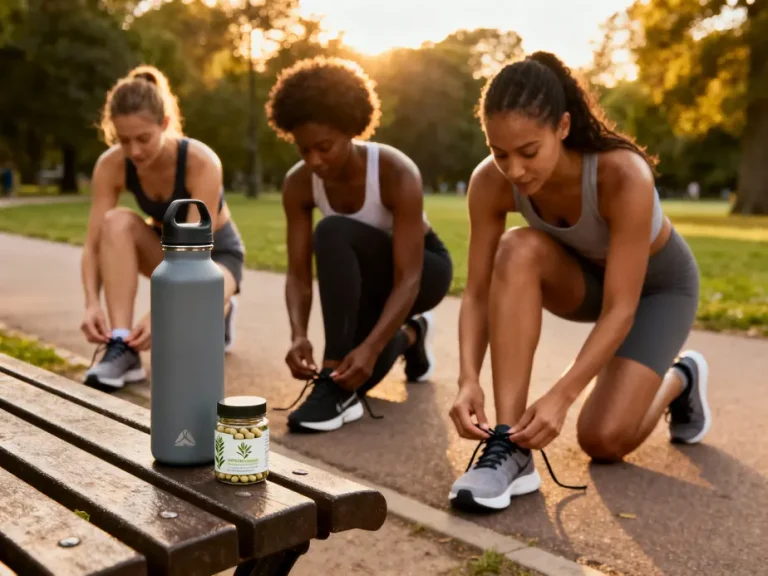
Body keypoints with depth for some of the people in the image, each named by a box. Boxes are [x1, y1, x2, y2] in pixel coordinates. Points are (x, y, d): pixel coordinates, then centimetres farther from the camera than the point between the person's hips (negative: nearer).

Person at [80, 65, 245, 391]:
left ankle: (220, 309, 6)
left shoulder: (202, 163, -32)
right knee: (117, 221, -30)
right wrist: (92, 302, -39)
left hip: (215, 251, -3)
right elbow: (94, 242, -21)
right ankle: (122, 349, -32)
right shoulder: (111, 164, -21)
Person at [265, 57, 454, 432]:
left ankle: (337, 386, -31)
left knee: (333, 233, -34)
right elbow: (298, 274, -20)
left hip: (425, 270, -5)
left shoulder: (397, 173, -32)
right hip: (368, 277, 6)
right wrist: (298, 335, -39)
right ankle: (409, 337, 21)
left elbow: (407, 279, -35)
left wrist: (370, 347, -48)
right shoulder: (298, 184, -18)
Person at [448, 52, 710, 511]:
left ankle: (680, 379, 18)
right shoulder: (491, 182, -27)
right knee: (519, 250, -34)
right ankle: (509, 448, -31)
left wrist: (561, 396, -45)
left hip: (659, 282, -3)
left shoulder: (624, 176, -39)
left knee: (603, 439, -16)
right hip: (586, 276, 4)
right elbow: (477, 293, -24)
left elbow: (620, 309, -37)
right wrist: (469, 380, -39)